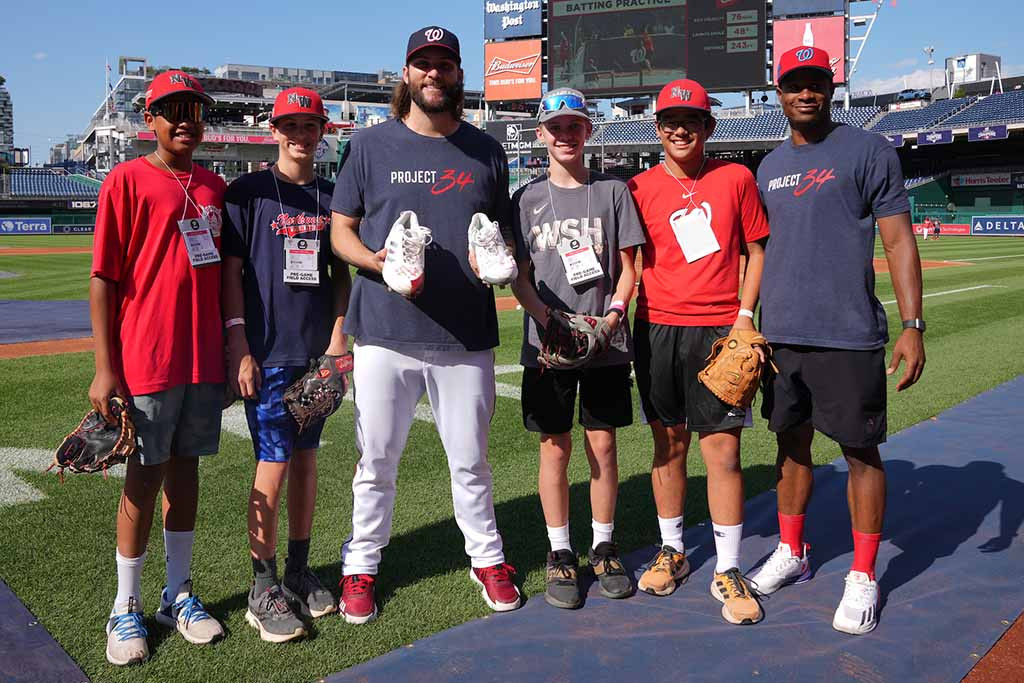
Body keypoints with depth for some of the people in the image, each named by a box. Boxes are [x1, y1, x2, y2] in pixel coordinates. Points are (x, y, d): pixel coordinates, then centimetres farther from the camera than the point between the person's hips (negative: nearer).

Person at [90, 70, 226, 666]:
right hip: (146, 364, -5)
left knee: (186, 471, 13)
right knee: (145, 479, 3)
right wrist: (105, 369, -12)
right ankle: (126, 610, 18)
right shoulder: (126, 181, -5)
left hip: (205, 364, 5)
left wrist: (229, 353, 14)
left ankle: (180, 596, 26)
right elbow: (104, 280, -8)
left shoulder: (214, 187, 11)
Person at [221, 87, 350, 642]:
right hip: (267, 353, -4)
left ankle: (298, 570, 25)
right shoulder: (247, 192, -1)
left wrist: (337, 336, 3)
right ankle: (264, 590, 9)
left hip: (319, 352, 5)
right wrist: (238, 346, -12)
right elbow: (230, 272, -5)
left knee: (306, 458, 11)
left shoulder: (332, 197, 12)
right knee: (273, 465, -4)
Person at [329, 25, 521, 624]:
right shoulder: (371, 145, 5)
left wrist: (497, 259, -7)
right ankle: (361, 565, 26)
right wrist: (379, 261, -14)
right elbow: (340, 231, 6)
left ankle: (487, 558, 30)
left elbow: (505, 233, 16)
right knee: (376, 461, 8)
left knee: (471, 459, 11)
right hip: (385, 332, -1)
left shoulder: (486, 151, 11)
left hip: (467, 334, 1)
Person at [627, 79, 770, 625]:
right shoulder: (641, 187, 5)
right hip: (657, 329, 1)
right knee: (669, 443, 10)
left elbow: (756, 251, 8)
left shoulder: (736, 179, 5)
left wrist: (745, 316, -3)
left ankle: (728, 571, 8)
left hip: (719, 330, -1)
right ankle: (672, 551, 26)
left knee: (722, 449, -3)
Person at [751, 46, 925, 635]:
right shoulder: (770, 167, 15)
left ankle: (863, 576, 15)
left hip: (848, 337, -5)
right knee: (792, 443, 14)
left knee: (861, 451, 2)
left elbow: (899, 241, -5)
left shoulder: (868, 151, -1)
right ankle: (792, 553, 30)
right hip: (780, 336, 5)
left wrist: (913, 326, -13)